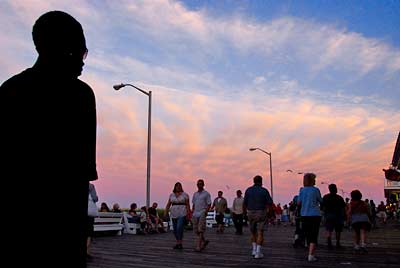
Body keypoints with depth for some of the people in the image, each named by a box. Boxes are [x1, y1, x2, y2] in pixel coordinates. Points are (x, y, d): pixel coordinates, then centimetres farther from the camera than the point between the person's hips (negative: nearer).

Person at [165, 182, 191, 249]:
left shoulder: (185, 194, 0)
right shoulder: (171, 195, 9)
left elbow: (187, 205, -2)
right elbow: (168, 205, 7)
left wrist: (188, 214, -9)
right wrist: (166, 212, -5)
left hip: (182, 214, -4)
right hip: (174, 214, 4)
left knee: (179, 228, -17)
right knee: (175, 229, 7)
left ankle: (180, 243, -10)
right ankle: (177, 243, 20)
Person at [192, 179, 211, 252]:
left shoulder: (206, 194, 0)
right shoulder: (195, 194, 16)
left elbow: (209, 204, -2)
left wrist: (206, 212, -15)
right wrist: (192, 213, 12)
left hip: (202, 214, -6)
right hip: (195, 214, 6)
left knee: (201, 230, -9)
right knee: (196, 230, 7)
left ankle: (198, 246, -8)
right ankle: (204, 241, 27)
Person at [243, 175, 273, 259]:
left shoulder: (248, 190, -2)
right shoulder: (264, 191, -5)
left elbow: (245, 203, -3)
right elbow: (270, 203, -7)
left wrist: (244, 211, 13)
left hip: (251, 213, 2)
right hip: (261, 213, -2)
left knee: (253, 232, 21)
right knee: (260, 233, 1)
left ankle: (254, 249, 20)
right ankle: (258, 252, -5)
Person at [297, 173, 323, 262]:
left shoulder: (302, 190, 1)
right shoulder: (316, 190, -5)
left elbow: (298, 203, 4)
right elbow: (321, 201, 6)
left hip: (304, 215, 3)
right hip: (315, 215, -3)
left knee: (308, 235, 14)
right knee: (314, 236, -1)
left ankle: (312, 254, 24)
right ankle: (311, 255, -10)